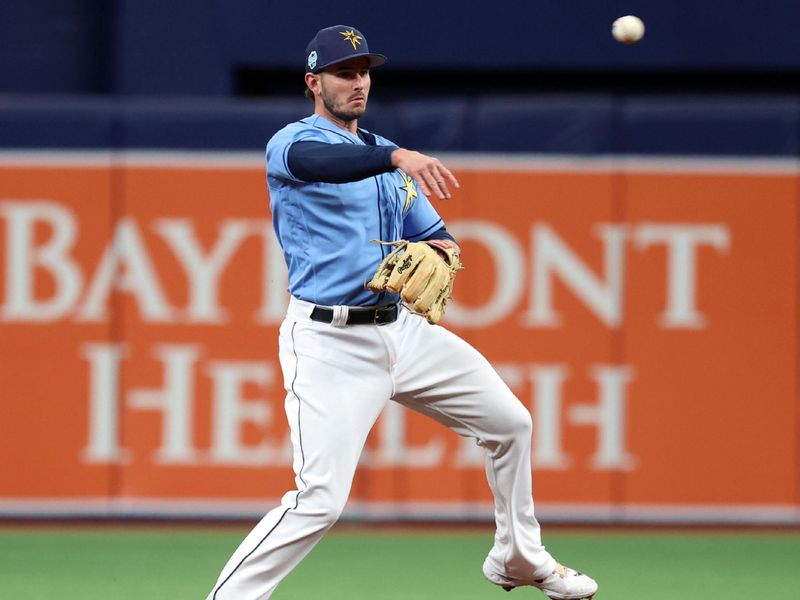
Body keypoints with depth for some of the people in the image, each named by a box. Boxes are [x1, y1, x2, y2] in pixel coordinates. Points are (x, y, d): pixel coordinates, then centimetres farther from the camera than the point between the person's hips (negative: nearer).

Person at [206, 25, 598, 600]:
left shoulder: (385, 155, 17)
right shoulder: (292, 142, -6)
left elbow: (436, 234, 16)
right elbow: (319, 162, -31)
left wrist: (438, 250, -10)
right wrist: (398, 158, -49)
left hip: (402, 330, 8)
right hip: (330, 342, -8)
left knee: (510, 422, 14)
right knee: (319, 500, -20)